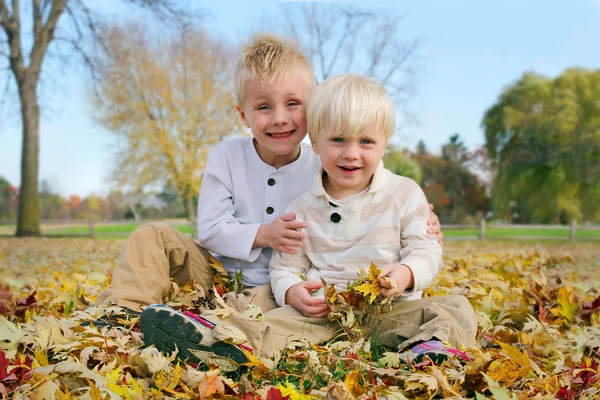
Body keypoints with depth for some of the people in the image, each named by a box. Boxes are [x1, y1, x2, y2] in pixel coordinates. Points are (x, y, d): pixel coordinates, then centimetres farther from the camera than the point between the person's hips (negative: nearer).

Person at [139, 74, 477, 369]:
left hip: (391, 309, 0)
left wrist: (406, 273, -22)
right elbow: (285, 267, 9)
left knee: (456, 308, -23)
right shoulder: (304, 207, 8)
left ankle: (431, 346, -52)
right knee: (283, 319, -27)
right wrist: (292, 291, -16)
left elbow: (426, 250, 2)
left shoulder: (405, 194, 4)